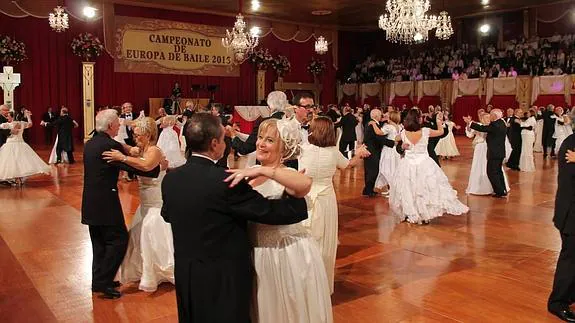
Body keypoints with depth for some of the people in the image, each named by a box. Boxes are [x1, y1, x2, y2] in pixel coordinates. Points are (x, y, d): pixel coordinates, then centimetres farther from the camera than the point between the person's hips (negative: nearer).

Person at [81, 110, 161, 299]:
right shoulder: (111, 146, -17)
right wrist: (160, 166, -6)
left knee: (99, 242, 17)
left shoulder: (89, 144, 10)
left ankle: (99, 280, 25)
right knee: (119, 239, -1)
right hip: (105, 203, -9)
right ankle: (103, 282, 0)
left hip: (91, 202, 9)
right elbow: (138, 169, -18)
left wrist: (126, 152, 20)